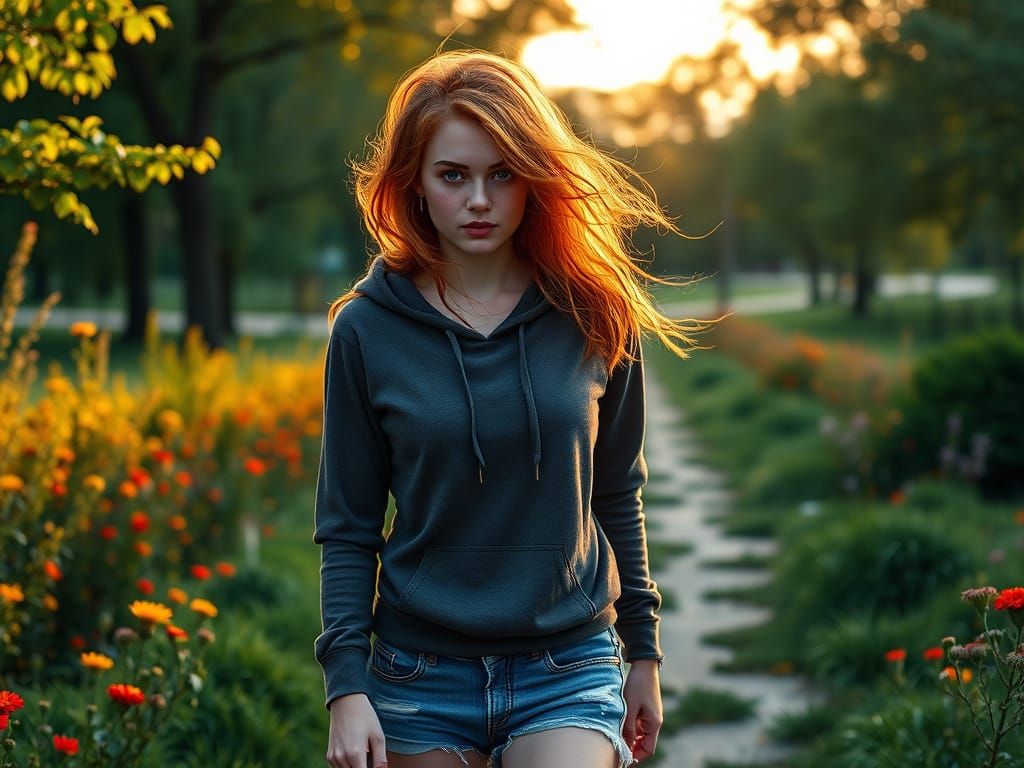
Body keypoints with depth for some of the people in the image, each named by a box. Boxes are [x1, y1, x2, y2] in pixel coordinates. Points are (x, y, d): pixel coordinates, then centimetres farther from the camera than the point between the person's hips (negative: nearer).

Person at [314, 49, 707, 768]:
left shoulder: (594, 316, -2)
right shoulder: (366, 329, -4)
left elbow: (617, 493, 8)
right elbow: (347, 527, 0)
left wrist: (644, 652, 12)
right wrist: (346, 685, -8)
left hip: (570, 672, 0)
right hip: (421, 674, 0)